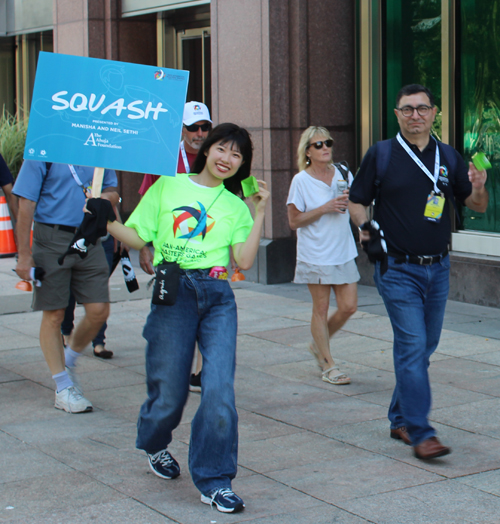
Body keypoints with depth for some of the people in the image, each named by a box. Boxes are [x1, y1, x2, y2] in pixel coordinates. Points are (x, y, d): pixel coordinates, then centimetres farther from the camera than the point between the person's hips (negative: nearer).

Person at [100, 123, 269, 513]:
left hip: (217, 297, 2)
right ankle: (155, 445, 37)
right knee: (169, 390, 3)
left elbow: (245, 260, 3)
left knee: (220, 388, -12)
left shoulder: (235, 206, 16)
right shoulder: (168, 186, 10)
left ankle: (214, 481, 0)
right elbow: (137, 237, 7)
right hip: (173, 292, -1)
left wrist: (260, 214, 2)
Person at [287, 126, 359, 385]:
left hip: (343, 252, 5)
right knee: (321, 309, 1)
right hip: (316, 255, -4)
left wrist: (350, 200, -6)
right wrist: (325, 208, -17)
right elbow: (294, 221, -8)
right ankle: (328, 365, 12)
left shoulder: (343, 174, 7)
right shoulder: (301, 181, -6)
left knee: (348, 306, 2)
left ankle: (319, 344, 27)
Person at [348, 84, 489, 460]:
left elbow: (478, 206, 10)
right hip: (398, 269, -4)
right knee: (413, 347, -11)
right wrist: (365, 227, -12)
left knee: (424, 348, 11)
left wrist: (478, 187, -11)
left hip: (438, 269, 4)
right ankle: (421, 433, -10)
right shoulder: (381, 155, 0)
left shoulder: (449, 157, 8)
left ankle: (401, 419, 25)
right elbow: (357, 201, 7)